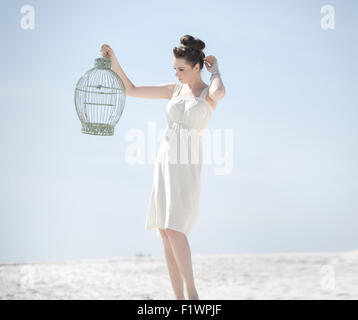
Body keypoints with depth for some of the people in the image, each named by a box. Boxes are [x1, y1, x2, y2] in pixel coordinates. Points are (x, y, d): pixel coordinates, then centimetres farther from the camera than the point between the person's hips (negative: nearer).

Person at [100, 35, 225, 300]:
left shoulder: (209, 93, -3)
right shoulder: (175, 90, 13)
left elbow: (219, 92, -30)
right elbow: (131, 90, 15)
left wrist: (215, 70, -9)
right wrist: (114, 61, 5)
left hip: (187, 166, -6)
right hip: (165, 161, 6)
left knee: (173, 229, -19)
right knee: (165, 232, 2)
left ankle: (192, 293, -10)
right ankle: (179, 299, 5)